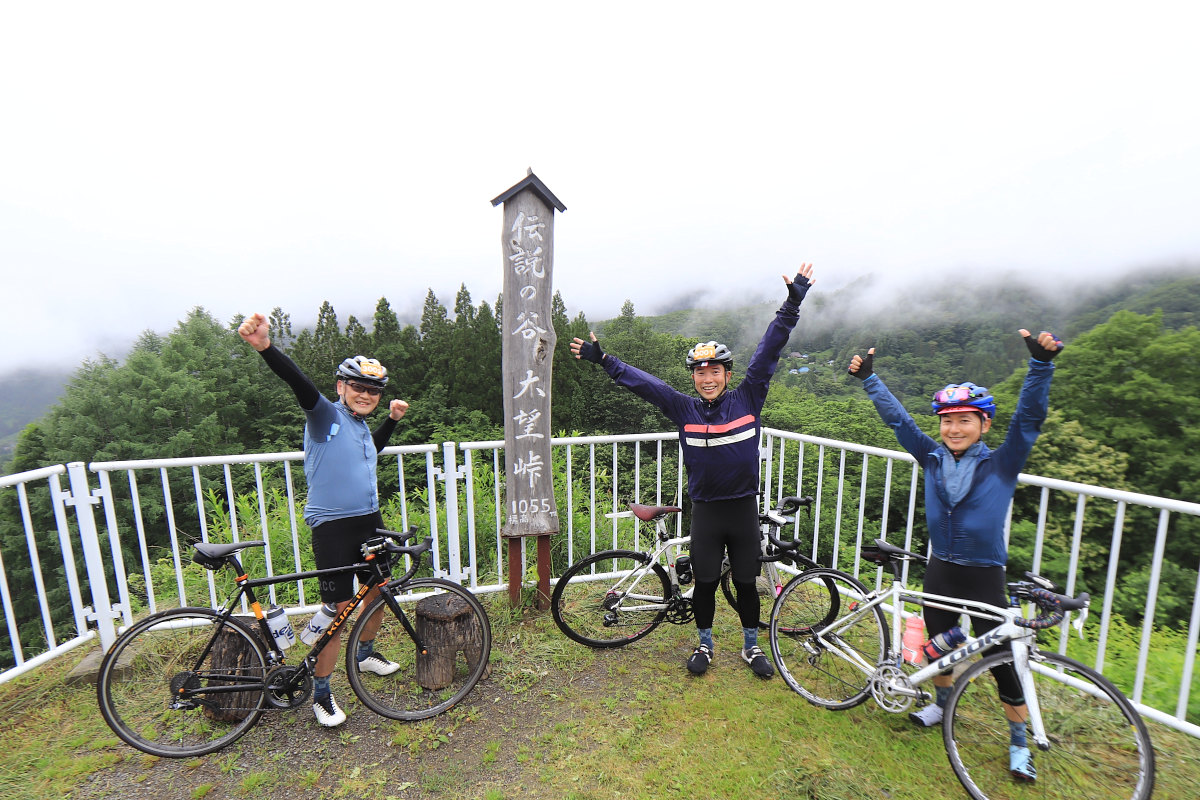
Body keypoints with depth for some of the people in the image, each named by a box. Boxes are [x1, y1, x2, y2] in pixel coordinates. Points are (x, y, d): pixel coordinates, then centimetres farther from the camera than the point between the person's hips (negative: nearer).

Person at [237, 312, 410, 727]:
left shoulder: (363, 428, 12)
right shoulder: (326, 415, -9)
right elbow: (301, 384, -29)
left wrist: (392, 419, 24)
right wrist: (265, 347, -46)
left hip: (369, 521, 8)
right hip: (333, 526, -7)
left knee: (378, 590, 18)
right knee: (340, 608, -1)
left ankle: (366, 653, 42)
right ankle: (321, 691, 20)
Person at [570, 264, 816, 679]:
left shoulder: (748, 399, -5)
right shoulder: (684, 409, -5)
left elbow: (768, 352, -6)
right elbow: (642, 381, -5)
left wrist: (792, 303, -6)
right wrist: (603, 359, -7)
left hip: (743, 507, 0)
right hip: (706, 509, 0)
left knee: (746, 582, 15)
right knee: (705, 582, 13)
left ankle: (751, 646, 40)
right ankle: (705, 644, 38)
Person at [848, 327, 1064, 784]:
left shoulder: (1002, 465, -9)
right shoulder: (932, 460, -3)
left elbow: (1030, 418, -20)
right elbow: (897, 419, 0)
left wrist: (1042, 363, -30)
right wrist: (868, 378, 1)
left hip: (984, 577, -3)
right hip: (940, 571, 3)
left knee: (1002, 659, 7)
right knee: (939, 644, 19)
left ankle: (1019, 744, 30)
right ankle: (942, 704, 43)